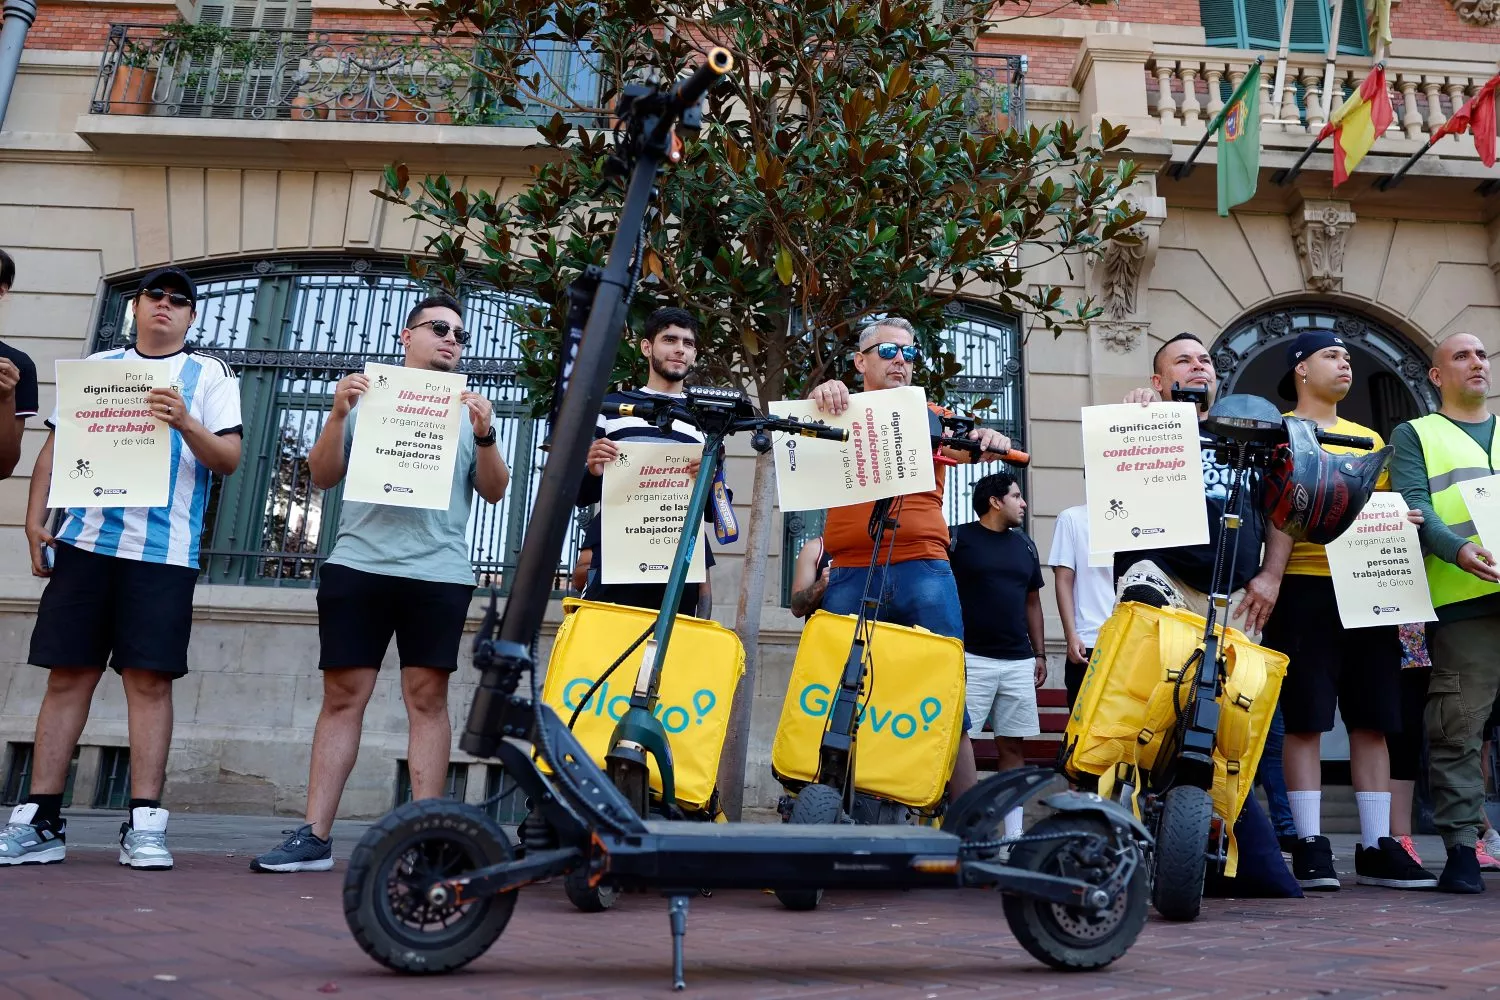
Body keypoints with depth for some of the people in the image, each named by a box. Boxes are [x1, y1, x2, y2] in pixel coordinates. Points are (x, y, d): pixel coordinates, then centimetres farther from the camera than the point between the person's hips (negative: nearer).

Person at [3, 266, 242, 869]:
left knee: (149, 679, -5)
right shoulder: (96, 366, 18)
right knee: (68, 675, 2)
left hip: (164, 548, -3)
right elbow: (54, 447, 15)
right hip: (84, 541, 3)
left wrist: (186, 423, -19)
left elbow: (229, 460, -1)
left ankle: (144, 825, -1)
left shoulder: (209, 375, 9)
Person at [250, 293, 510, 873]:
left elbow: (494, 493, 8)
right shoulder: (367, 397, 14)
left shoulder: (469, 410, 14)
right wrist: (338, 414, -5)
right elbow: (323, 478, 10)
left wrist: (485, 435, -9)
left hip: (439, 572, 0)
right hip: (356, 564, 1)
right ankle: (315, 837, 5)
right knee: (342, 696, 1)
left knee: (426, 699, -2)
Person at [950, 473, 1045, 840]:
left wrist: (1040, 653, 16)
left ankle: (1013, 831, 13)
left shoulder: (1024, 545, 15)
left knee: (1013, 745, 7)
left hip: (1018, 662, 5)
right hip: (971, 658, -5)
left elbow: (1032, 601, 21)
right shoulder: (959, 539, -2)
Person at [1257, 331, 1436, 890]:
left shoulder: (1369, 439, 23)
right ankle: (1310, 844, 1)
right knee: (1305, 720, -4)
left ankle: (1377, 846, 12)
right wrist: (1270, 577, -18)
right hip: (1306, 588, -6)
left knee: (1373, 720, 5)